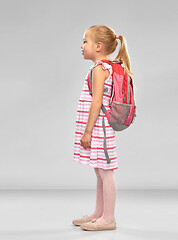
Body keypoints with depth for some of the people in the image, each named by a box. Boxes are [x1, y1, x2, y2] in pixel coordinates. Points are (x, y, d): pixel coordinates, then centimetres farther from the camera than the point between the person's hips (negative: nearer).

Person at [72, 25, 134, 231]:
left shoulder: (99, 69, -13)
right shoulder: (106, 68, 16)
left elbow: (96, 101, -20)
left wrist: (87, 131, -19)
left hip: (97, 128, -10)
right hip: (98, 129, 10)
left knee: (104, 172, -4)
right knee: (100, 173, 16)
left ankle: (108, 219, 4)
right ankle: (99, 214, 26)